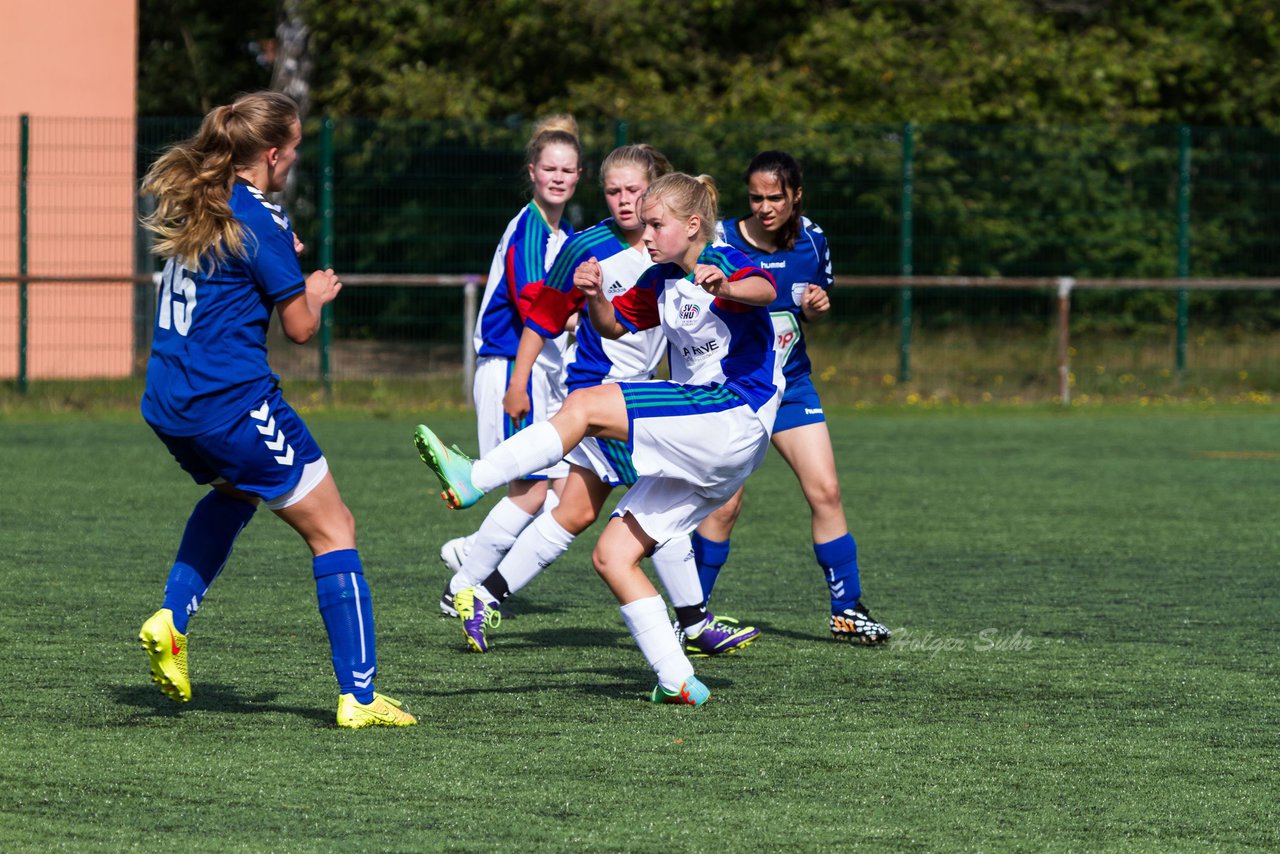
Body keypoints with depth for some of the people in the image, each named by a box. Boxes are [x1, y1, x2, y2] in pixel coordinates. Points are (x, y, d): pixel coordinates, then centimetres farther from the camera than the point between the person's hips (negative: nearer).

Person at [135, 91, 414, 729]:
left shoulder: (188, 204, 9)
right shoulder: (259, 221, -14)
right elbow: (300, 327, -9)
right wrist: (317, 291, 11)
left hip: (167, 405, 8)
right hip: (233, 404, -8)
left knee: (233, 492, 37)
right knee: (333, 531, 3)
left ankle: (172, 617, 18)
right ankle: (358, 695, -3)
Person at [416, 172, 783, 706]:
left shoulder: (724, 262, -9)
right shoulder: (661, 281, 16)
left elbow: (764, 290, -31)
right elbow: (614, 325, 24)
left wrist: (726, 288, -55)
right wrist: (595, 296, 1)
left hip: (736, 417, -10)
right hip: (700, 443, 10)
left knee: (584, 406, -19)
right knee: (612, 556, 2)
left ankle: (473, 480, -20)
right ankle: (677, 682, 0)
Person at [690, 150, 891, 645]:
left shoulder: (811, 242, -1)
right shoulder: (721, 243, -15)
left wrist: (816, 309, -10)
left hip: (790, 384, 4)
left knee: (825, 491, -3)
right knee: (725, 502, -8)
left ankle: (847, 610, 7)